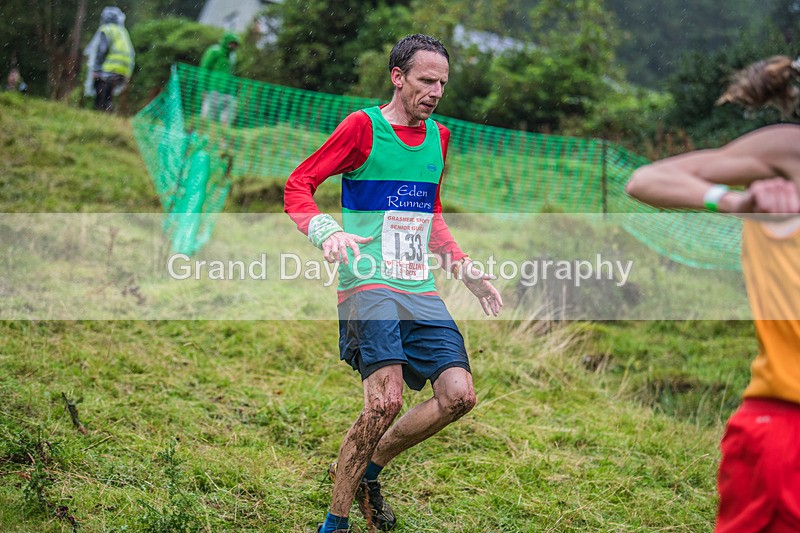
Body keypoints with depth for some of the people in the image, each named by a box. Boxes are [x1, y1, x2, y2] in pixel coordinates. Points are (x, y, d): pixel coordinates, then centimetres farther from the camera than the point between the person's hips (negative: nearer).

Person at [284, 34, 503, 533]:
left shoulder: (438, 136, 17)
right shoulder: (363, 126, -2)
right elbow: (297, 185, -3)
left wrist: (466, 269, 21)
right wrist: (328, 232, -21)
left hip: (422, 291, 7)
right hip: (368, 284, -6)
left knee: (459, 395, -8)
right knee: (386, 401, -23)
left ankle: (366, 470, 15)